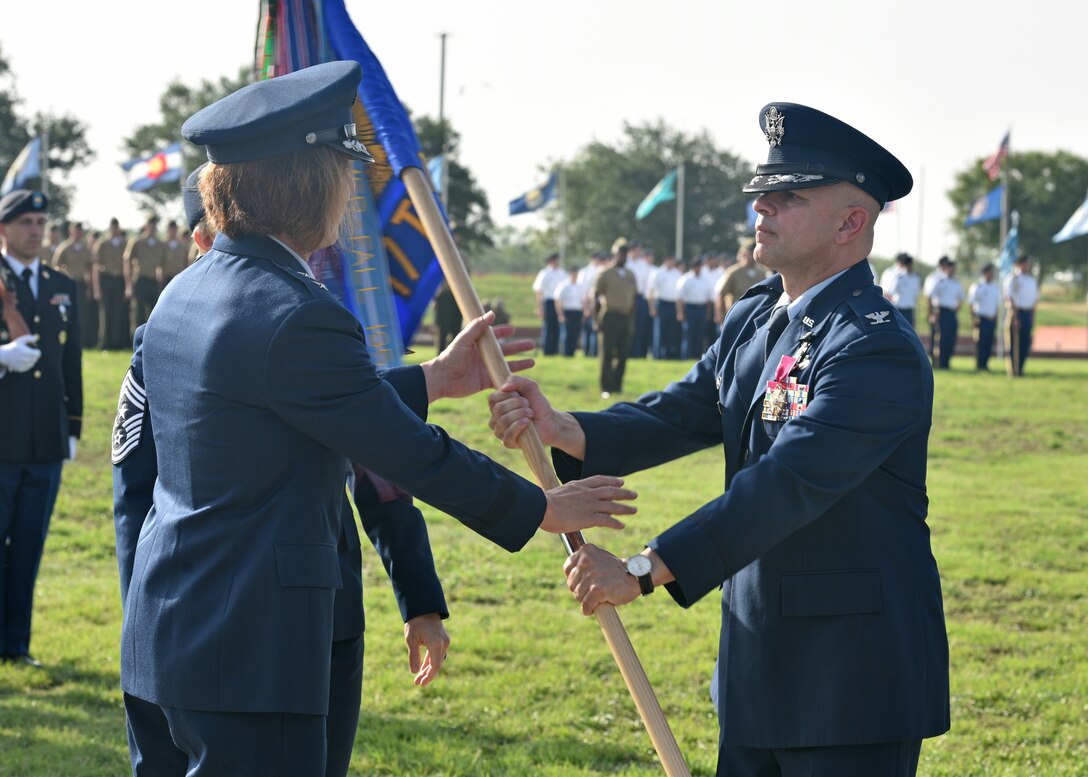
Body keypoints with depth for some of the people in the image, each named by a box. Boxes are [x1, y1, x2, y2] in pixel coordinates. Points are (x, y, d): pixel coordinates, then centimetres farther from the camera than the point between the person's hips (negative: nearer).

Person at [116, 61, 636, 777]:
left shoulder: (184, 295, 11)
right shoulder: (296, 316, -18)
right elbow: (409, 455, -11)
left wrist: (433, 380, 26)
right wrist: (541, 510, 2)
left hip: (158, 639, 10)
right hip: (249, 661, -10)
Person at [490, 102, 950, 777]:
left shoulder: (880, 349, -19)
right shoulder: (753, 322, 11)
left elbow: (786, 483, -27)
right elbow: (674, 417, 3)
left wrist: (643, 571, -30)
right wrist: (562, 430, -17)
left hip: (854, 680, -8)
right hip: (758, 665, 8)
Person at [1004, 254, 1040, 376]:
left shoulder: (1032, 280, 14)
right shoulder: (1013, 279, -5)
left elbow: (1034, 300, 18)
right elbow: (1010, 299, -9)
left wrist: (1033, 317, 11)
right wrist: (1015, 317, -15)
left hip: (1028, 314, 6)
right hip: (1017, 312, -6)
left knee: (1025, 343, 4)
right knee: (1015, 342, -4)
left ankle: (1020, 368, 11)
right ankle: (1013, 369, 0)